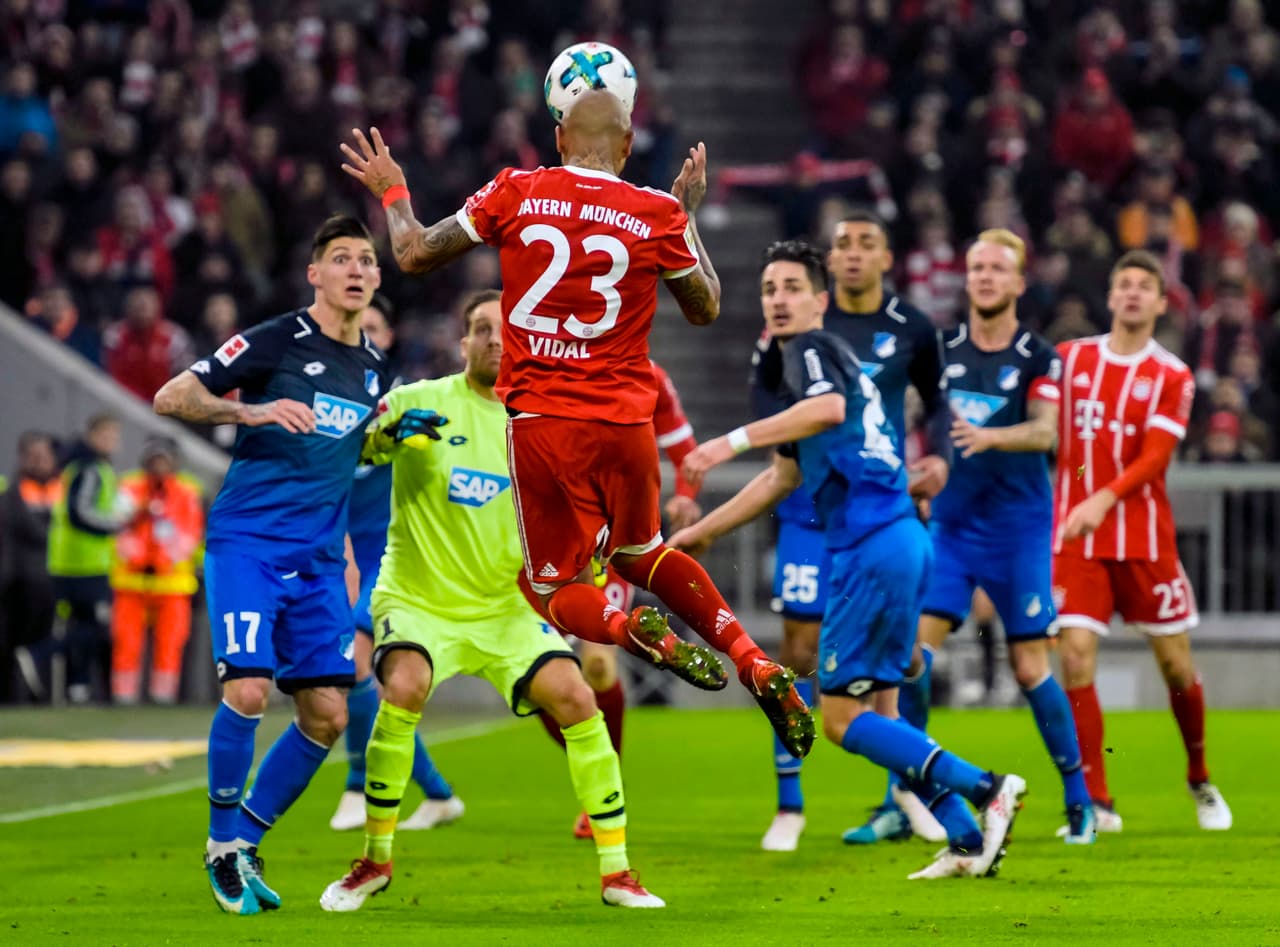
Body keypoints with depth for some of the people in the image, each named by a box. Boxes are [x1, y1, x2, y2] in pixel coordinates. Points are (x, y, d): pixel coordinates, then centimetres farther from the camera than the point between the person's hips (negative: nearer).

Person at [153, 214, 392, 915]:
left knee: (327, 713, -1)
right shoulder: (276, 341, -6)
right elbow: (170, 398, -12)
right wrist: (253, 411, -24)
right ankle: (222, 844, 0)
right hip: (246, 541, -6)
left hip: (316, 559, 6)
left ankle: (246, 844, 16)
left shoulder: (373, 368, 14)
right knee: (248, 689, -19)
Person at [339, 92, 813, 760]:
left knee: (556, 590, 12)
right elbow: (704, 309, 15)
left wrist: (391, 193, 24)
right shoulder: (657, 215, -1)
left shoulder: (515, 193, -2)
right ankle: (755, 664, 10)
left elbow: (415, 256, 5)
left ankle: (637, 629, -22)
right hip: (625, 422, 2)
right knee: (638, 552, 28)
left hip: (541, 422, -2)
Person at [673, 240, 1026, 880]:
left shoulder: (812, 348, -5)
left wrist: (733, 441, -32)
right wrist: (703, 530, 41)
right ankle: (969, 841, 10)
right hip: (898, 540, 10)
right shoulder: (789, 360, 25)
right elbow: (784, 477, 36)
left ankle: (986, 789, -14)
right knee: (876, 711, 13)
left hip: (871, 545, -10)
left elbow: (829, 407, -30)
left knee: (842, 718, -8)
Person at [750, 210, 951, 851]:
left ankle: (904, 799, 15)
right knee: (800, 643, -6)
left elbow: (937, 400, 13)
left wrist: (939, 455, -4)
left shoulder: (912, 330, 0)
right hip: (813, 504, -1)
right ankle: (788, 804, 1)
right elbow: (763, 382, 13)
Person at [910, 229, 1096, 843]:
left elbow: (1044, 431, -18)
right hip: (951, 523, 3)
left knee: (1029, 667, -1)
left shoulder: (1038, 358, -4)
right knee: (914, 645, -11)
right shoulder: (943, 350, 5)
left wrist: (989, 436, -33)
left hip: (1018, 528, -3)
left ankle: (1078, 798, 14)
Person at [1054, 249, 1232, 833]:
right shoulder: (1069, 359, 6)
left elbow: (1153, 458, -14)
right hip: (1075, 538, 1)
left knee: (1176, 664, 5)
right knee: (1075, 659, -12)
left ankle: (1200, 780, 29)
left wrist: (1104, 499, -28)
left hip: (1145, 538, -1)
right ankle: (1096, 803, -8)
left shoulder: (1172, 378, -2)